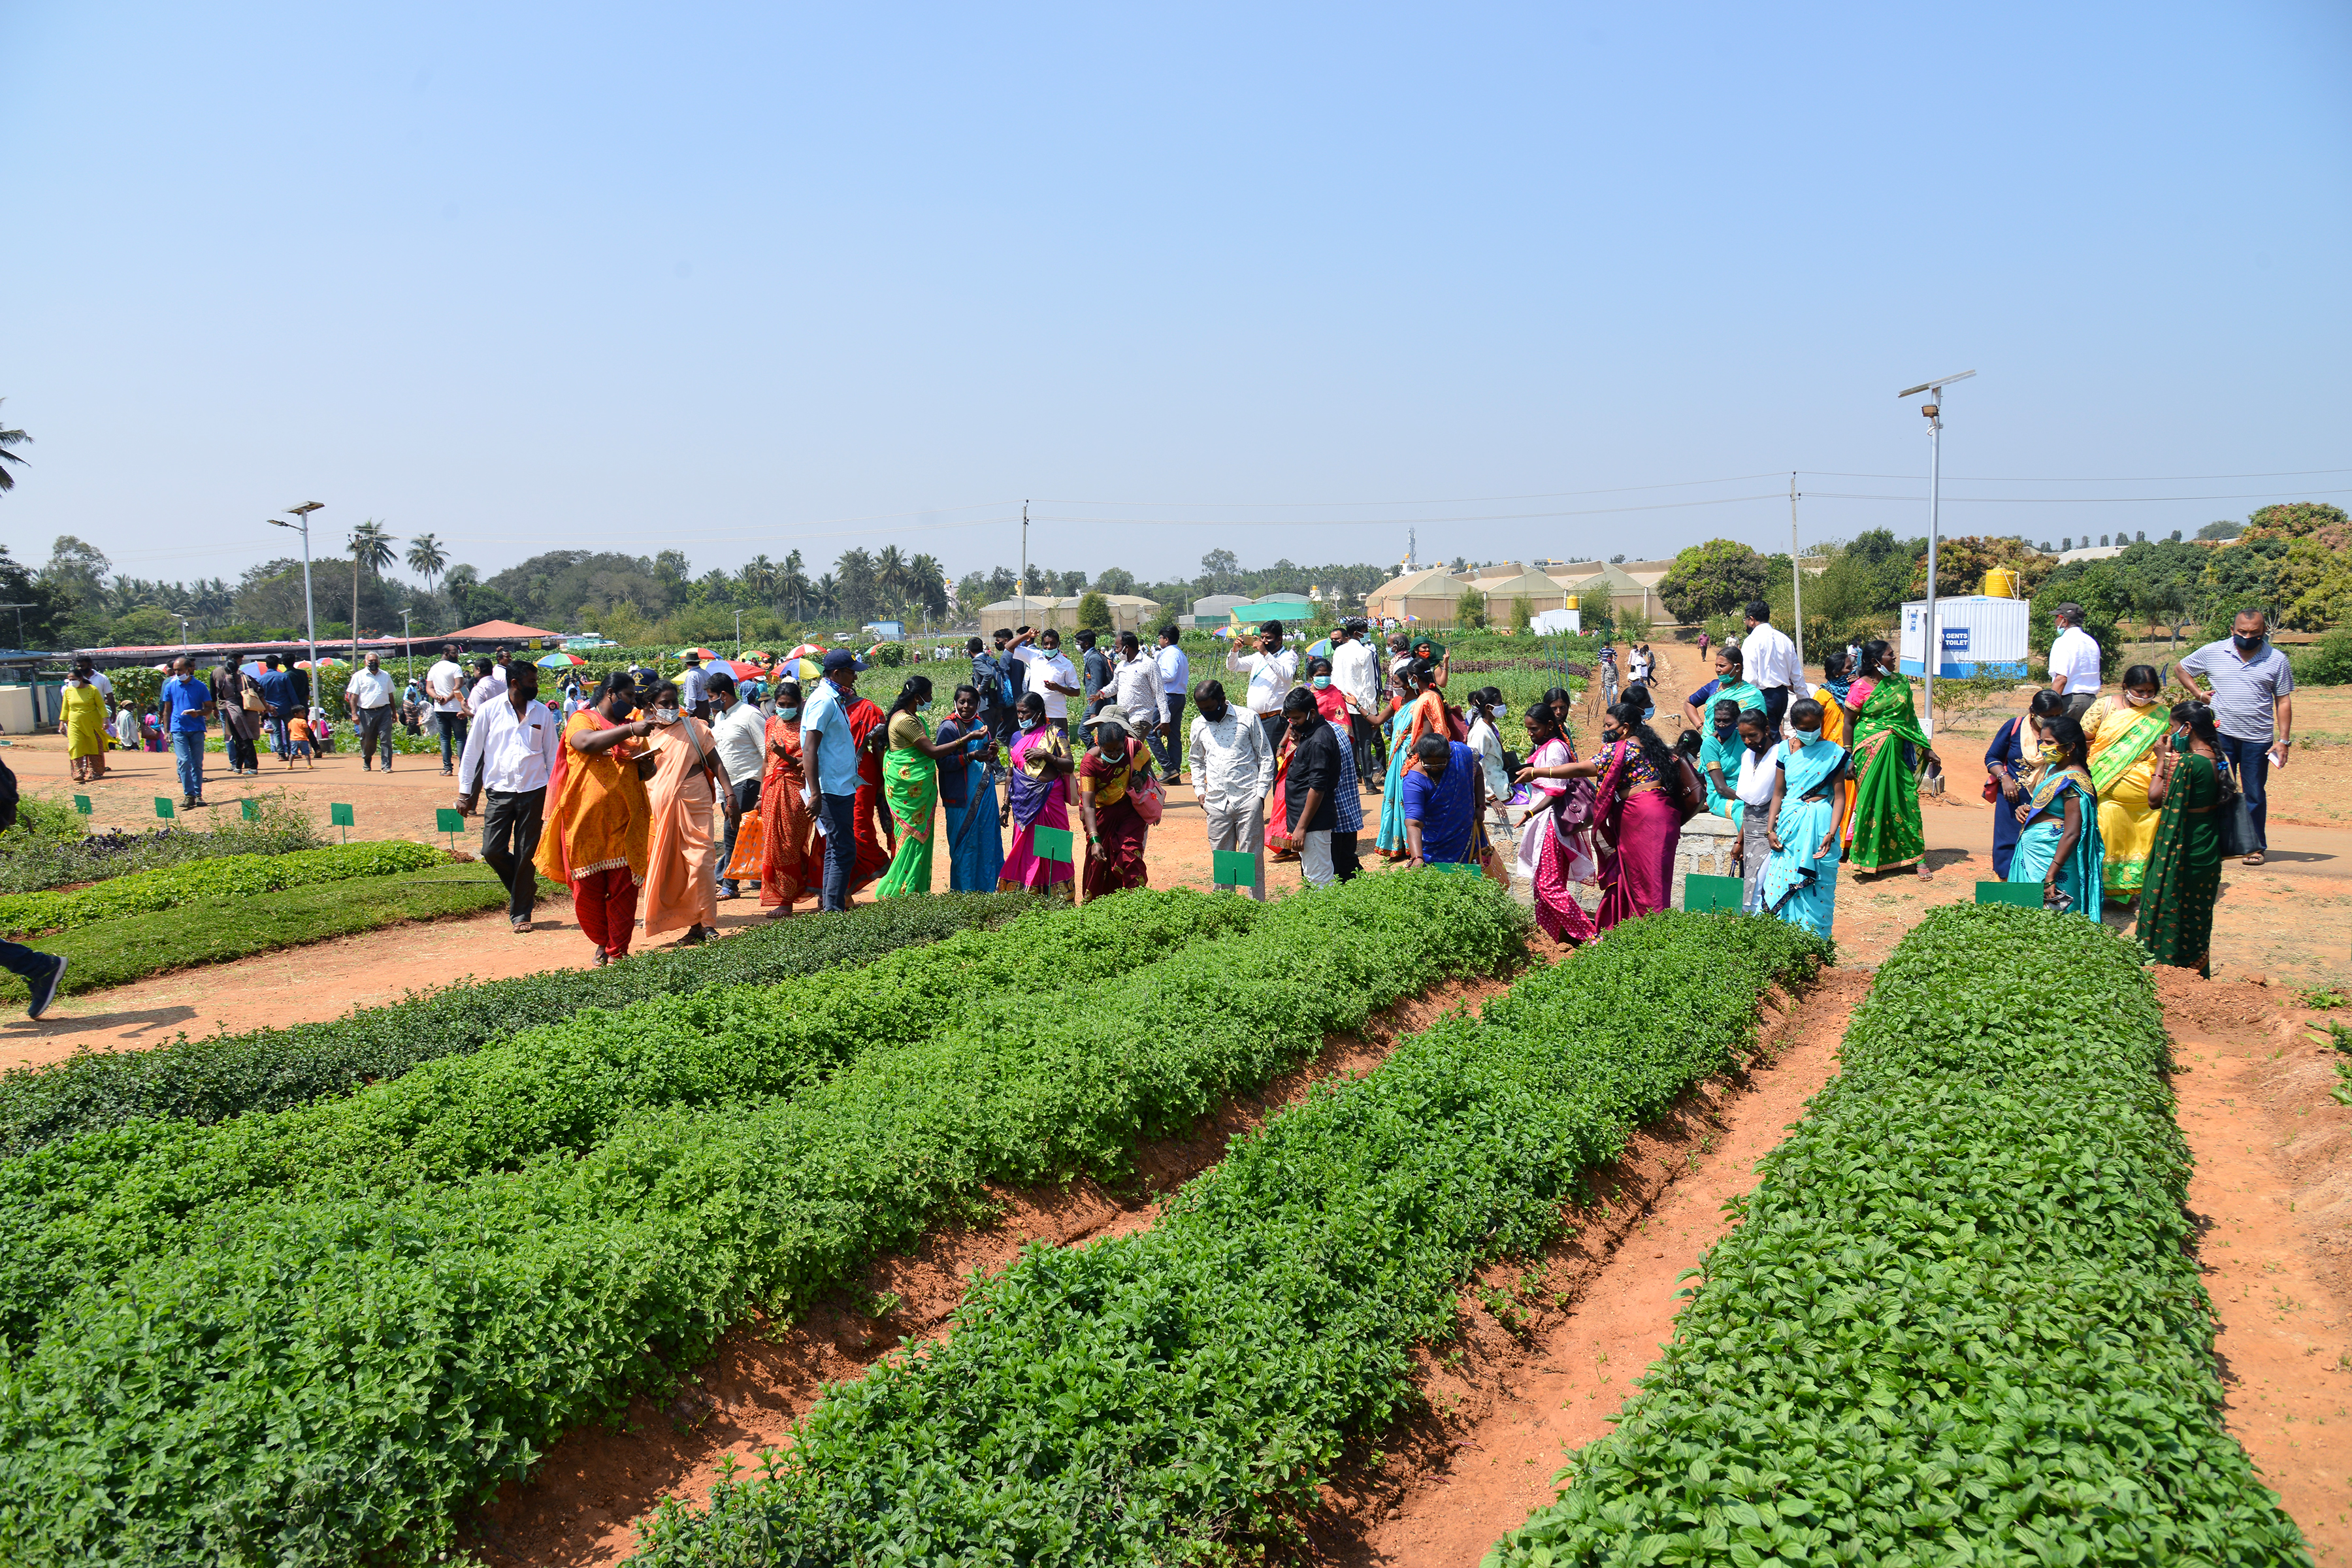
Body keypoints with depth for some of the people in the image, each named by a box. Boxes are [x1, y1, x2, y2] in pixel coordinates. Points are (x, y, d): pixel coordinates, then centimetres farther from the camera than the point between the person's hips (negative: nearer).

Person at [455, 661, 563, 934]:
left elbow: (553, 754, 11)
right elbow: (471, 752, 6)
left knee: (526, 854, 1)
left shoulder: (542, 713, 6)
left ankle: (520, 913, 11)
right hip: (500, 791, 0)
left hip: (534, 791, 0)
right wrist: (465, 791, 3)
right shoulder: (490, 711, 1)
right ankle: (523, 888, 21)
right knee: (493, 850, -6)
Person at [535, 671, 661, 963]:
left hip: (624, 821, 4)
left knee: (623, 890, -2)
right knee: (587, 889, 1)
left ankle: (618, 951, 5)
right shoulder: (581, 720, 2)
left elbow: (643, 772, 26)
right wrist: (630, 730, -28)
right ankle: (602, 942, 22)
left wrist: (647, 767, 1)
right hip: (585, 819, -4)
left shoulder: (631, 726, 19)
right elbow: (586, 742, -22)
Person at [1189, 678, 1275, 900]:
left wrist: (1261, 792, -2)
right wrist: (1200, 791, 14)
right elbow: (1197, 760, 26)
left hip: (1248, 799, -3)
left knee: (1252, 857, -1)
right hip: (1216, 802, 3)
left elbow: (1266, 757, 4)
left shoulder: (1248, 719, 0)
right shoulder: (1199, 725, 10)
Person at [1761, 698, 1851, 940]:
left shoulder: (1833, 752, -2)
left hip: (1819, 822, -3)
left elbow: (1839, 796, -4)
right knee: (1781, 881, 3)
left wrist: (1831, 833, -15)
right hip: (1789, 820, 3)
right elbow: (1778, 793, 10)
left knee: (1816, 888, 0)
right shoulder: (1785, 749, 6)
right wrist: (1770, 829, 2)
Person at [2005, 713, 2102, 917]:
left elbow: (2072, 834, -23)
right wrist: (2024, 809, 5)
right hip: (2030, 853, 9)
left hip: (2051, 859, -9)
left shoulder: (2073, 782, -18)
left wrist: (2050, 877, -26)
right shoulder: (2052, 768, 11)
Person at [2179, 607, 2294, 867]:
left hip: (2258, 739, 0)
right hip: (2221, 735, 0)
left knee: (2255, 795, 5)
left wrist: (2283, 740, -1)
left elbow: (2284, 702, 5)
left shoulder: (2276, 660, 3)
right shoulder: (2212, 653, 3)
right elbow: (2182, 669, 19)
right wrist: (2200, 693, 4)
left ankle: (2256, 846, 16)